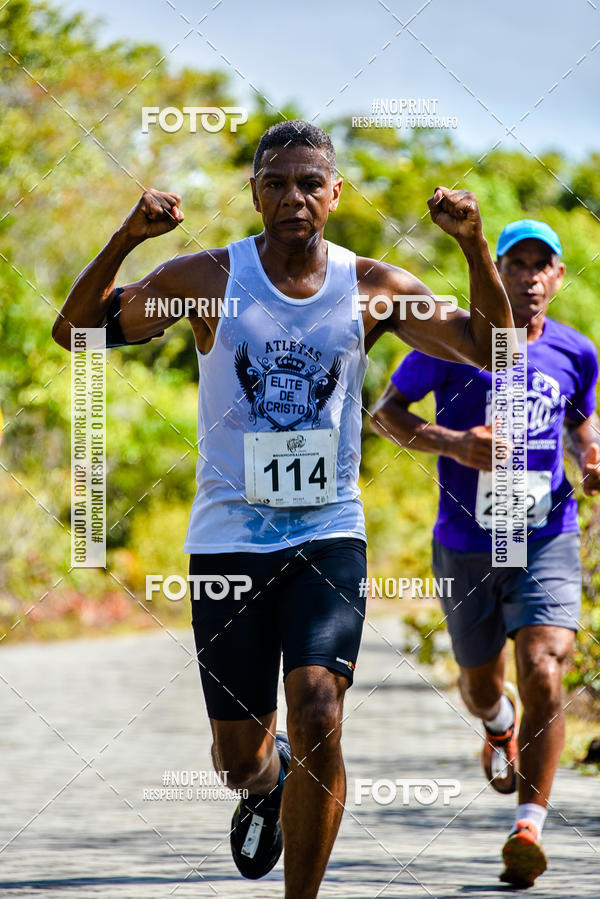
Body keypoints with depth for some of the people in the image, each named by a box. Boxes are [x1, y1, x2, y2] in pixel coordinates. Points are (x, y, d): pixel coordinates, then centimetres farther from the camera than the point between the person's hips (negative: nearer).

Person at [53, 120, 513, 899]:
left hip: (329, 536, 0)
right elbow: (78, 330, -7)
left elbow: (490, 349, 1)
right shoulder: (212, 278, -3)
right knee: (238, 756, 7)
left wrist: (476, 248, -15)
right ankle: (268, 780, 46)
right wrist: (126, 240, -23)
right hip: (228, 537, 0)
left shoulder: (372, 288, 0)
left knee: (318, 716, -20)